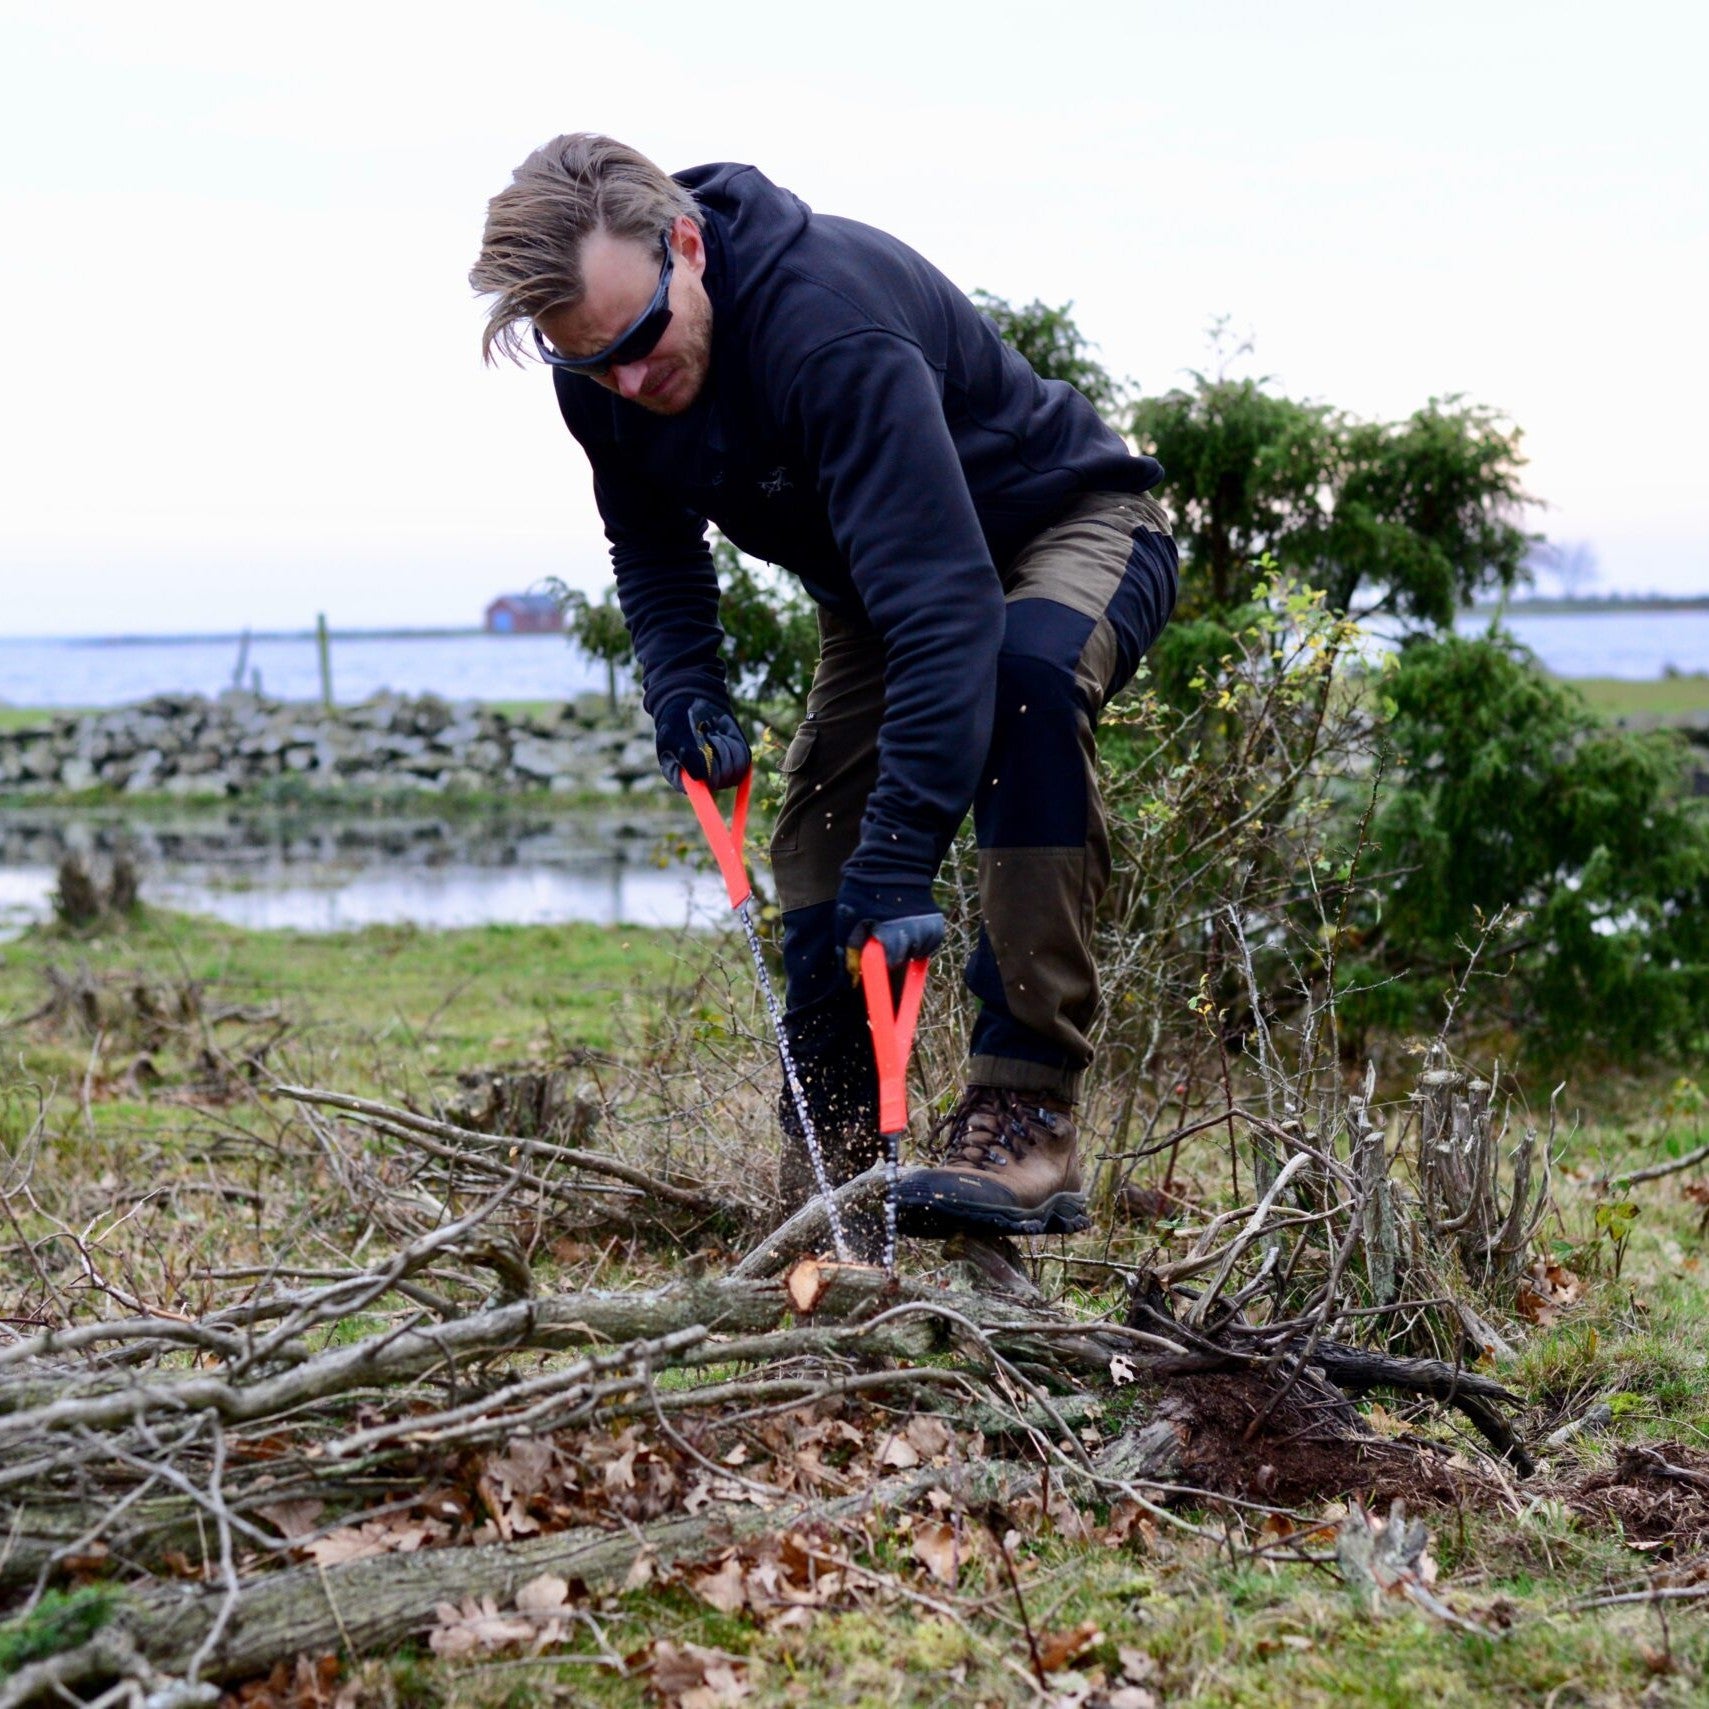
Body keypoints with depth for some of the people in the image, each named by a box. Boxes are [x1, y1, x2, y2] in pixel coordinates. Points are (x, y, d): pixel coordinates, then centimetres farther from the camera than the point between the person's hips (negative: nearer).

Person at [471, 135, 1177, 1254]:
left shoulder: (830, 314, -40)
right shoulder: (604, 383, -15)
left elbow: (943, 599, -47)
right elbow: (651, 545, 6)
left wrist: (902, 860, -50)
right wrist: (686, 691, -13)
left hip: (1070, 530, -8)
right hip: (875, 582, 8)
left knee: (1028, 674, -39)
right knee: (817, 847, -4)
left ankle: (1029, 1115, -37)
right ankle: (834, 1179, 8)